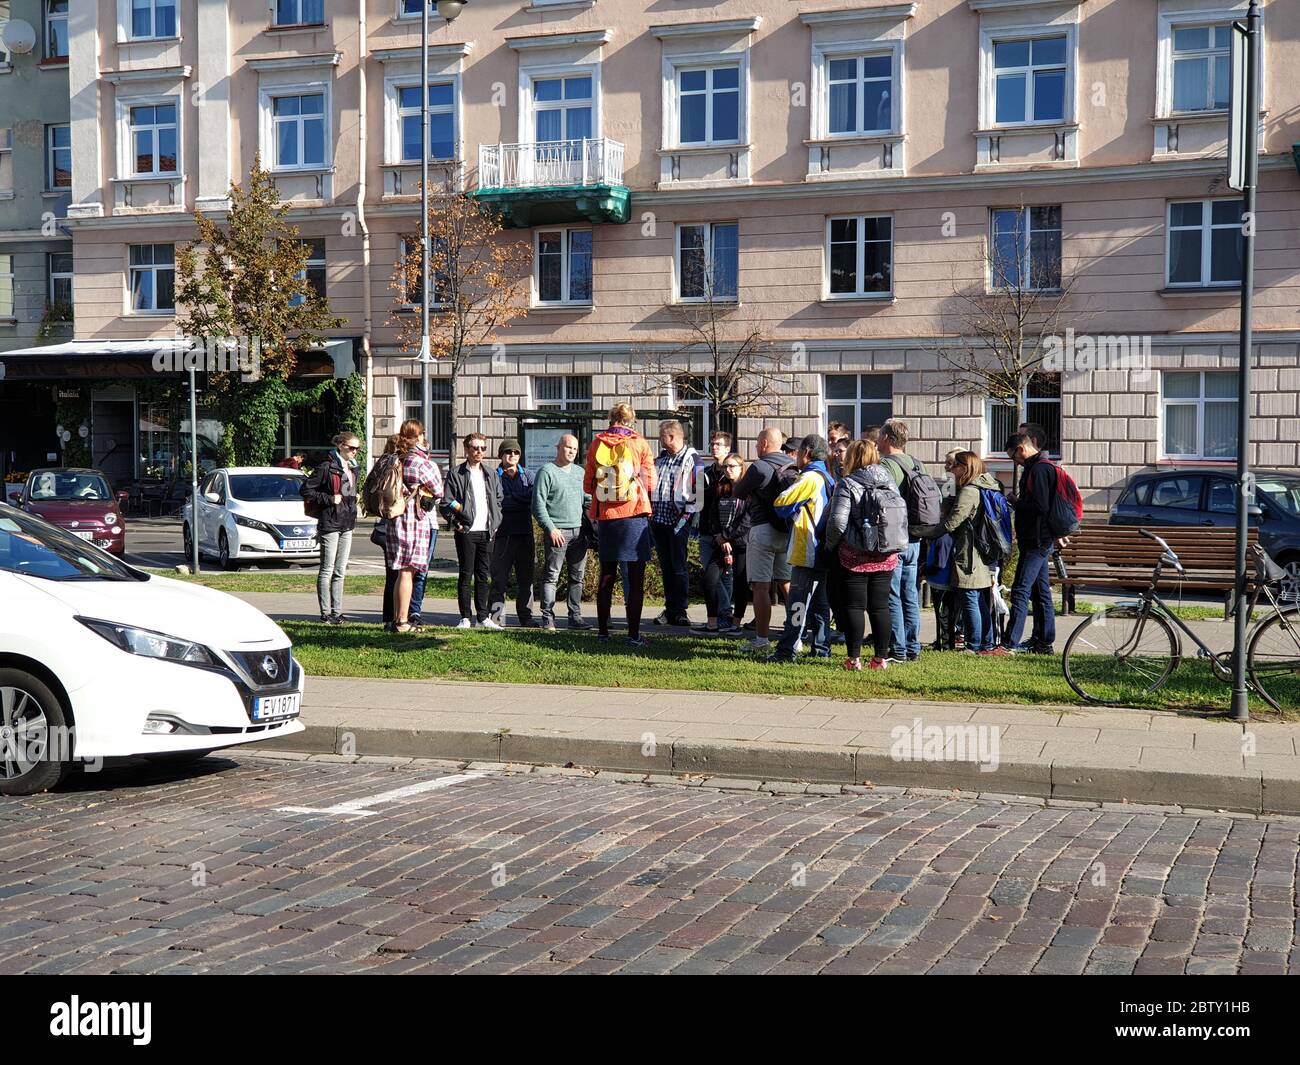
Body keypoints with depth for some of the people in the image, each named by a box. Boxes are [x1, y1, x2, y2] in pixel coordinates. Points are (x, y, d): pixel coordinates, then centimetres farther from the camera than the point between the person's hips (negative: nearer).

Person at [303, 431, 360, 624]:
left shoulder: (353, 468, 13)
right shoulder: (327, 467, -11)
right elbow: (306, 490, -13)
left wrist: (354, 499, 9)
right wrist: (329, 499, -16)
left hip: (347, 524, 8)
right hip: (330, 523, -8)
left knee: (340, 571, 10)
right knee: (327, 570, -2)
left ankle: (337, 611, 15)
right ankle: (326, 613, 2)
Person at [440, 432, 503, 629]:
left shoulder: (491, 475, 14)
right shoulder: (456, 474, -1)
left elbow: (499, 501, 21)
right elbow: (446, 504, -3)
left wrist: (495, 523, 10)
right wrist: (456, 523, -11)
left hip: (487, 532, 4)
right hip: (466, 532, -4)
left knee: (483, 576, 8)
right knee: (466, 576, -1)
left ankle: (483, 616, 14)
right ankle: (466, 617, 4)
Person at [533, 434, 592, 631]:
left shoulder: (580, 472, 19)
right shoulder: (547, 472, -2)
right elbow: (538, 505, -6)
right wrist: (551, 528, -13)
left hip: (579, 531, 6)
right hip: (558, 532, -6)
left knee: (577, 576, 7)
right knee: (551, 576, -5)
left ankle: (575, 617, 13)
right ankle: (548, 618, -3)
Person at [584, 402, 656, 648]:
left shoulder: (597, 445, 2)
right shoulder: (639, 444, -4)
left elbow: (588, 485, 6)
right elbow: (650, 483, 0)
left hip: (606, 517, 3)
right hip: (635, 516, -3)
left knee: (607, 577, 12)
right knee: (636, 579, 1)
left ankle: (603, 632, 15)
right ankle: (633, 634, -2)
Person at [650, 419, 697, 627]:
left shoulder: (691, 458, -6)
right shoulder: (661, 458, 16)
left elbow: (696, 489, -9)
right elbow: (652, 484, 23)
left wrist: (687, 515, -14)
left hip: (678, 521, -7)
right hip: (659, 518, 7)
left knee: (679, 567, -4)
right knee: (666, 567, 9)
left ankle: (680, 611, 2)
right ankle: (670, 610, 15)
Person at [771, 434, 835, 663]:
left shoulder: (809, 478, -15)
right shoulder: (828, 478, 14)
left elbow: (780, 504, -12)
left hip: (807, 554, -9)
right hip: (822, 553, 9)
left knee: (798, 604, -7)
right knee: (820, 601, 14)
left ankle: (787, 651, -7)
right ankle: (821, 648, 18)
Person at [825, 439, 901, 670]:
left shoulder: (847, 484, -10)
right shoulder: (890, 482, 6)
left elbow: (838, 521, -16)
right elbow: (903, 516, 10)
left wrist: (830, 545, 0)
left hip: (854, 556, -5)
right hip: (886, 557, 5)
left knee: (854, 606, 2)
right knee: (880, 606, 9)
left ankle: (854, 658, 1)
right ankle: (881, 657, 11)